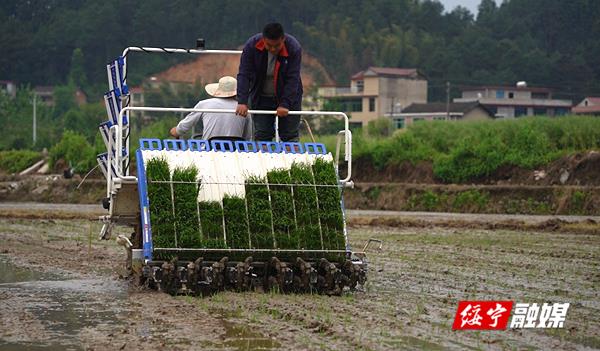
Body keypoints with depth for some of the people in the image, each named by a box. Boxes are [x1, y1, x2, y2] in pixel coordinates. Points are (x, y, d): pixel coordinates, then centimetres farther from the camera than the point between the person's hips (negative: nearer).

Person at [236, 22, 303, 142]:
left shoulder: (294, 48, -20)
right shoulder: (251, 45, -17)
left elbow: (293, 79, -21)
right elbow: (244, 75, -18)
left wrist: (285, 104, -29)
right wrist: (242, 102, -27)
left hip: (289, 96, -1)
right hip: (261, 98, 1)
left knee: (290, 136, -1)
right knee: (261, 136, 0)